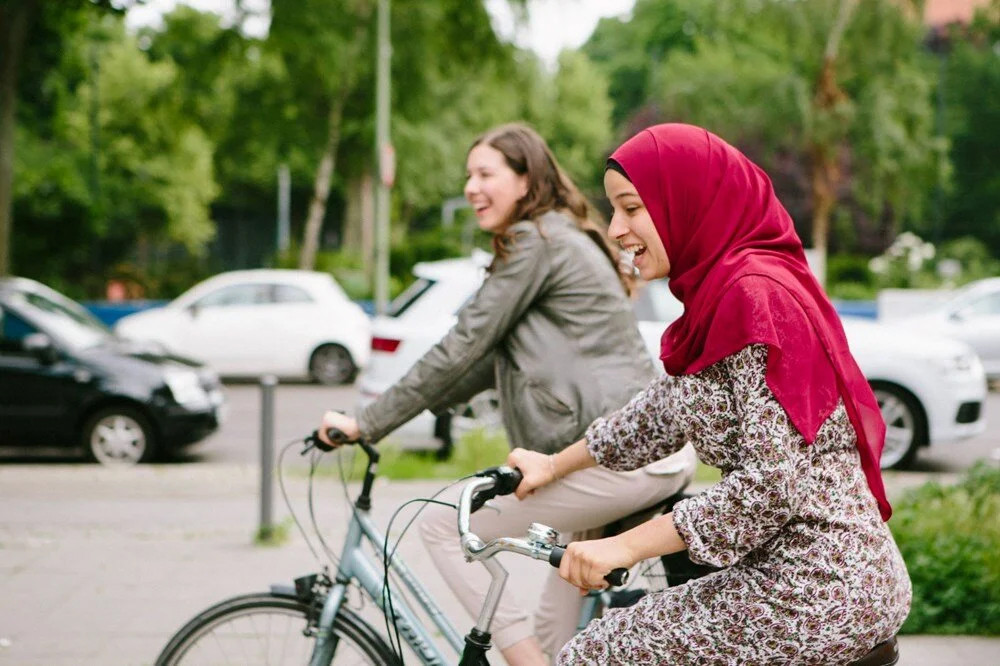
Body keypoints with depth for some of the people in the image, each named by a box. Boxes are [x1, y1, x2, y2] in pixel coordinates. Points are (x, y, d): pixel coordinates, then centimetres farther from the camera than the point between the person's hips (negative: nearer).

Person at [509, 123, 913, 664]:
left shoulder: (754, 295, -18)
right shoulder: (724, 289, 12)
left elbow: (773, 481, -23)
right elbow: (665, 410, 23)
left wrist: (625, 546, -19)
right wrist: (555, 465, 33)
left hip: (817, 592, -10)